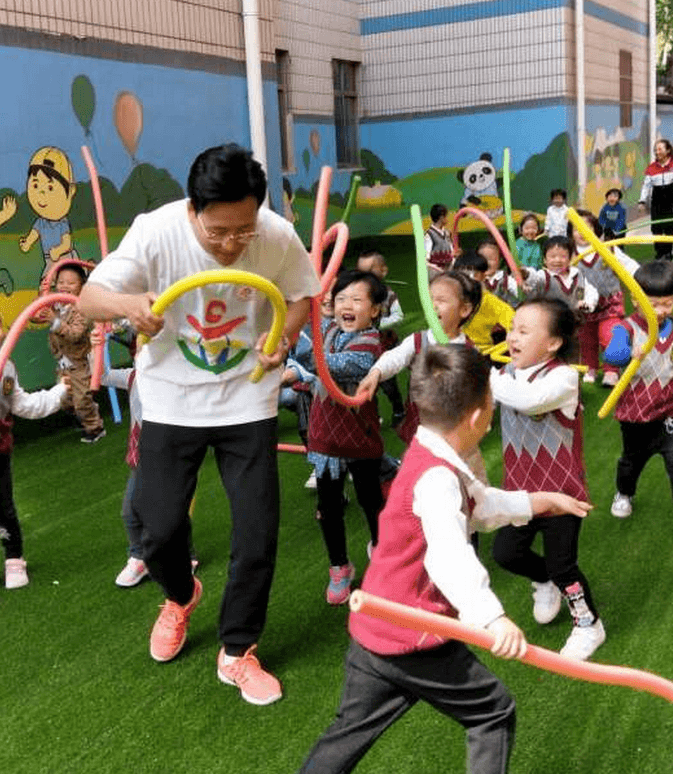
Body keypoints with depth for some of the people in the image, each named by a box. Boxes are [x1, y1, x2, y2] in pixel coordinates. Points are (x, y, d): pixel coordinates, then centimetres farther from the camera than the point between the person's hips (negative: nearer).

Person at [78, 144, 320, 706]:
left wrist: (285, 335, -21)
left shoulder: (278, 236, -18)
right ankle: (181, 596, 40)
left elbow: (303, 293, 1)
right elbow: (90, 296, -19)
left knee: (258, 530, -2)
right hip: (172, 400, 0)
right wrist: (129, 303, -42)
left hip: (248, 400, 1)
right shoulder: (155, 232, -22)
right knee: (159, 526, 2)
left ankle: (238, 652, 20)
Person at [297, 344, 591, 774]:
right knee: (495, 712, 10)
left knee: (351, 732, 18)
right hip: (415, 640, -9)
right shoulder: (437, 478, -23)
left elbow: (482, 505, 25)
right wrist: (492, 618, -53)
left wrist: (544, 500, 33)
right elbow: (450, 554, -41)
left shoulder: (429, 459, 9)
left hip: (371, 632, 9)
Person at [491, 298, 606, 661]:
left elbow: (530, 399, -43)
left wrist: (482, 376, -40)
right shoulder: (508, 374, -1)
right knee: (505, 553, 8)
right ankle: (545, 582, 41)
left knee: (561, 564, 2)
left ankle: (588, 624, 29)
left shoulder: (563, 377, -23)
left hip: (561, 490, -6)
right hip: (520, 487, 6)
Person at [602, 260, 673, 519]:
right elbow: (610, 354, -35)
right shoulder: (628, 328, -16)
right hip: (636, 415, -1)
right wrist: (630, 352, -54)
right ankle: (624, 494, 52)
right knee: (632, 459, 23)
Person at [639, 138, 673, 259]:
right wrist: (642, 201, -1)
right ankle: (659, 252, 6)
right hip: (657, 202, 2)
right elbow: (646, 185, 6)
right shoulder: (651, 168, 5)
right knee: (656, 228, -1)